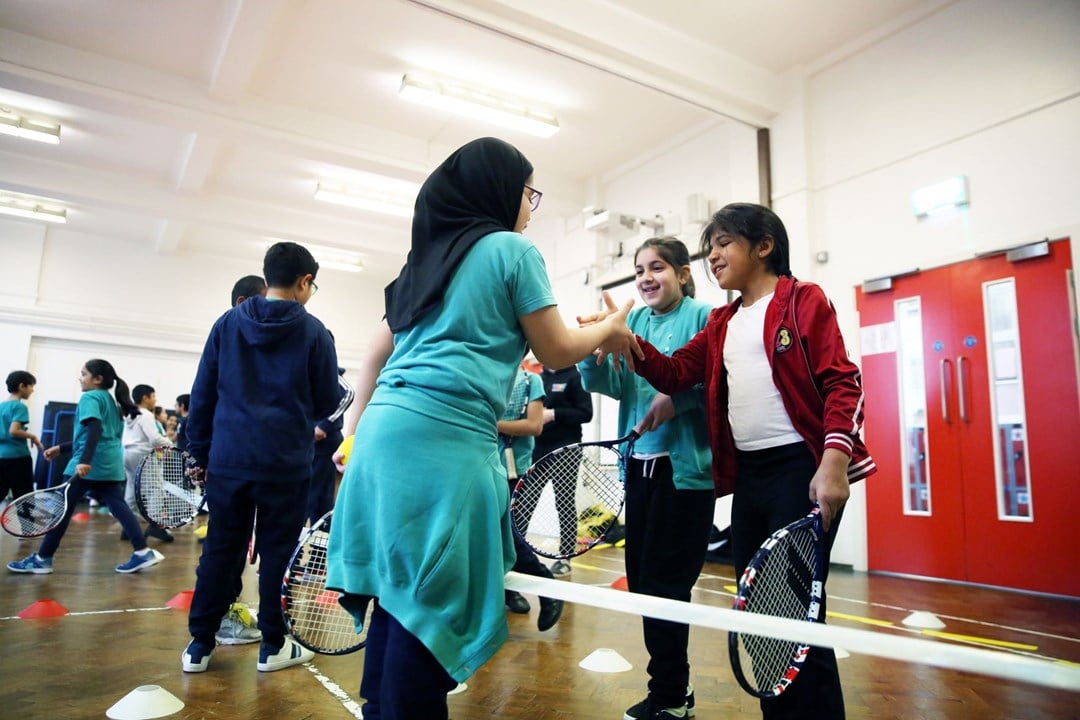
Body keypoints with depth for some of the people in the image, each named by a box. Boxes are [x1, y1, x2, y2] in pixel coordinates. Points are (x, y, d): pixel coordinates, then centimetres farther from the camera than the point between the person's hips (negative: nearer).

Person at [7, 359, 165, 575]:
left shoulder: (90, 397, -5)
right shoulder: (110, 400, 21)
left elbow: (95, 430, -22)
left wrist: (85, 460, -32)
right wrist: (61, 448, 31)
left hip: (90, 464, -8)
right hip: (109, 464, 8)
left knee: (62, 508, 4)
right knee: (118, 506, 2)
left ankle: (42, 559, 13)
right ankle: (143, 552, -8)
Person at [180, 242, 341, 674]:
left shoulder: (227, 323, 5)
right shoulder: (313, 331, -5)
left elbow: (202, 394, 7)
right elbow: (327, 404, 0)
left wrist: (199, 451, 14)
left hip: (229, 459, 3)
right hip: (286, 463, -3)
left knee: (220, 551, 13)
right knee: (277, 553, 7)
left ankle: (199, 645, 21)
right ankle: (273, 646, 18)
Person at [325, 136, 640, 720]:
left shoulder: (428, 255, 22)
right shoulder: (512, 250, 1)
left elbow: (377, 352, 21)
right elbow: (555, 352, 3)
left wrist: (354, 433, 24)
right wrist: (610, 328, 21)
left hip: (387, 424, 8)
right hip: (446, 435, -8)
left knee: (399, 590, 15)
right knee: (430, 602, -2)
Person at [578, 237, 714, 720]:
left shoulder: (705, 316, -6)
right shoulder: (633, 323, 11)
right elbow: (608, 384, 3)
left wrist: (678, 398, -25)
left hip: (685, 468, -6)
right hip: (641, 466, 7)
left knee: (664, 582, 0)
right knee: (641, 580, 12)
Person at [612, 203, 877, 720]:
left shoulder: (803, 300, -1)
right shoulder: (722, 323, 18)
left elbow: (842, 383, -9)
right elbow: (675, 374, 12)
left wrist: (834, 459, -21)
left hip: (802, 469, -7)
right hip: (747, 475, 7)